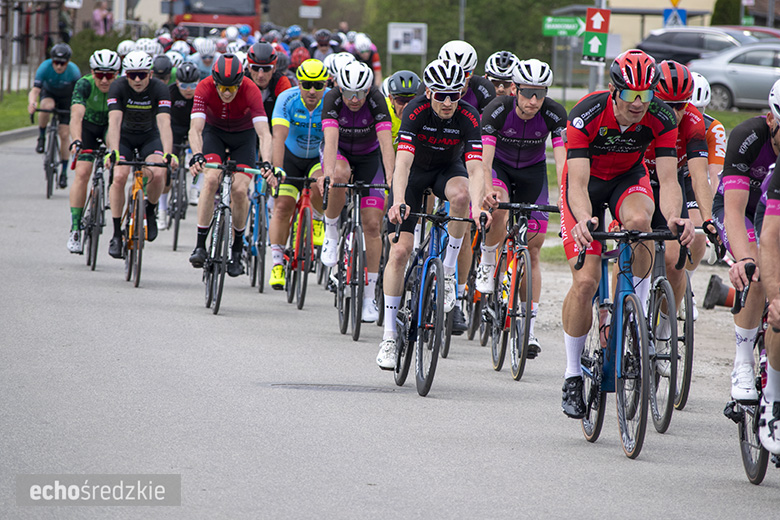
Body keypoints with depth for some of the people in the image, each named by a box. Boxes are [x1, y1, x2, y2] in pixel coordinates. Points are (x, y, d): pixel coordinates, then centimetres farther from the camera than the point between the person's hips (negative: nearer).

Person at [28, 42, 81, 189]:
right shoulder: (45, 67, -30)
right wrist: (32, 102, -57)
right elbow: (34, 90, -36)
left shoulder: (74, 71, -29)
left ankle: (64, 172, 7)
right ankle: (41, 137, -14)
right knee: (47, 106, -38)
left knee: (64, 134, -6)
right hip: (48, 93, 0)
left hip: (66, 99, 0)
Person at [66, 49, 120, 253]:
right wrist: (76, 141, -57)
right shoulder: (84, 85, -29)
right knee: (82, 173, -17)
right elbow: (76, 114, -41)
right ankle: (75, 228, -14)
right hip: (88, 126, -1)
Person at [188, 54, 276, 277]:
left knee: (240, 189, -16)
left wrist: (267, 164, -54)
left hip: (243, 135, 0)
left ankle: (237, 250, 4)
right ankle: (200, 246, -20)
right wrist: (197, 156, -56)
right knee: (211, 179, -24)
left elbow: (264, 133, -38)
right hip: (214, 132, 0)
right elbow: (195, 129, -37)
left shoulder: (251, 90, -32)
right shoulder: (204, 88, -30)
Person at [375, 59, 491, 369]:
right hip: (415, 171, -1)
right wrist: (398, 203, -53)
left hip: (448, 169, 1)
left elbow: (474, 169, -34)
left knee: (461, 195, -37)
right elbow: (403, 163, -38)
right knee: (399, 251, -11)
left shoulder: (469, 118, -25)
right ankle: (389, 334, -3)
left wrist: (477, 206, -51)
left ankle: (449, 270, -16)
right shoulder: (416, 111, -29)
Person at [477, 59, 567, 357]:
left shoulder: (554, 114, -25)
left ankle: (529, 328, 1)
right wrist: (488, 188, -54)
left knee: (532, 249, -3)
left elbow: (562, 158, -33)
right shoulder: (497, 111, -28)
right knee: (500, 211, -36)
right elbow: (484, 156, -36)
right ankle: (487, 263, -6)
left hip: (532, 172, 2)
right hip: (499, 166, -2)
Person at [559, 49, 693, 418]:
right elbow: (578, 182, -37)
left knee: (638, 220, -36)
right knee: (585, 282, -15)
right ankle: (572, 376, 0)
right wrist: (584, 221, -57)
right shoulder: (586, 115, -32)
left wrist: (673, 217, -50)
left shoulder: (661, 118, -25)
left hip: (628, 179, 2)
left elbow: (668, 179, -29)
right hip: (588, 182, -2)